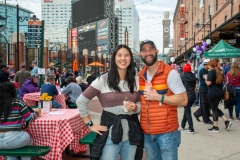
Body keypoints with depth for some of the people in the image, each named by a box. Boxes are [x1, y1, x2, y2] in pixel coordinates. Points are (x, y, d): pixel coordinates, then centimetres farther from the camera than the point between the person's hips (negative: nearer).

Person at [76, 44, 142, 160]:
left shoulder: (136, 81, 3)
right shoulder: (103, 80, -8)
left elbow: (141, 104, 11)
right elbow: (80, 101, -4)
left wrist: (135, 107, -12)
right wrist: (90, 124, -4)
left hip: (131, 134, 4)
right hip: (110, 134, -3)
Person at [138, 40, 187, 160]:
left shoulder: (169, 72, -9)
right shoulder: (140, 76, 8)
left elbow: (183, 100, -13)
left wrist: (158, 97, -19)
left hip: (166, 132, -5)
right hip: (147, 133, 5)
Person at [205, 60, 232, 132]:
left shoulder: (211, 71, -12)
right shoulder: (218, 71, 13)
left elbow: (208, 83, -18)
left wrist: (206, 78, 0)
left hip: (212, 93, -8)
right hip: (220, 92, 8)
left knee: (214, 109, 0)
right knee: (216, 108, 19)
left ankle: (215, 127, 7)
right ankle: (226, 121, 9)